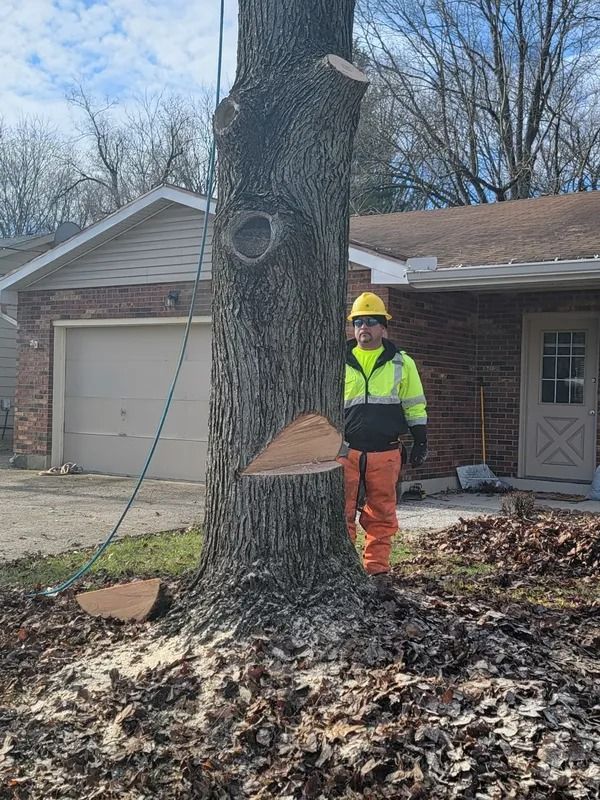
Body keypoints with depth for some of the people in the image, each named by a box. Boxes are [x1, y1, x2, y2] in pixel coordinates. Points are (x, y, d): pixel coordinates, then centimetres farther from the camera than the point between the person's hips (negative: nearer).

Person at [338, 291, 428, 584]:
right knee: (343, 514, 0)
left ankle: (377, 569, 15)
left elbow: (415, 406, 11)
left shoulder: (401, 363, 7)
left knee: (381, 517, 6)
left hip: (385, 454, 0)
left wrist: (421, 442, 6)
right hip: (346, 452, 0)